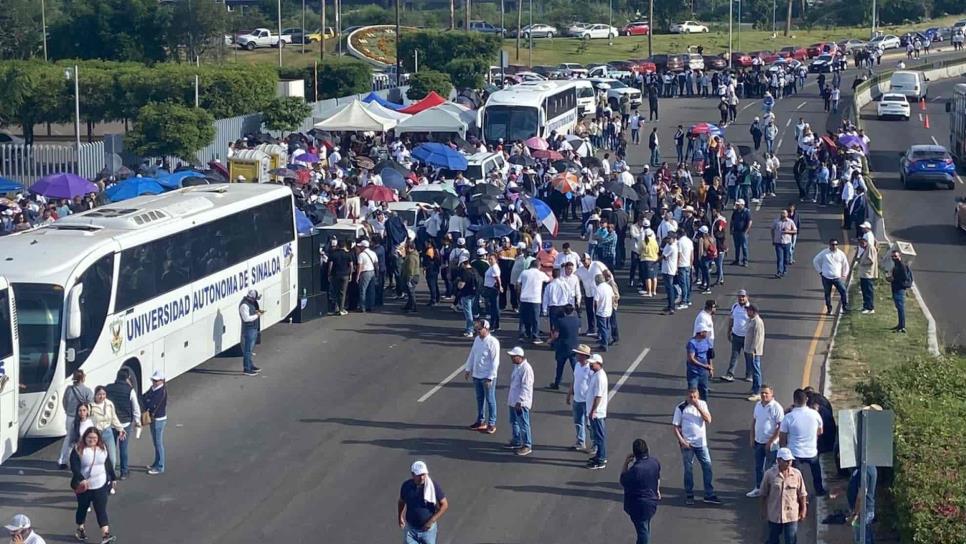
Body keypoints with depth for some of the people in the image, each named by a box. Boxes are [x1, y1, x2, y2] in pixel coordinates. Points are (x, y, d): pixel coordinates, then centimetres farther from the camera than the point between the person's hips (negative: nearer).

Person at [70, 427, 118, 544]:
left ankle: (105, 535, -16)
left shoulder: (103, 448, 2)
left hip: (101, 485, 2)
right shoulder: (78, 450, -12)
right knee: (83, 507, 16)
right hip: (84, 486, -2)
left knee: (101, 509, -7)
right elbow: (74, 467, -20)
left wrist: (113, 478, 18)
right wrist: (81, 479, -33)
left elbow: (108, 464, 13)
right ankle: (80, 529, 37)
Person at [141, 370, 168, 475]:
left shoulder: (162, 391, -22)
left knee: (158, 443, -1)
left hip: (159, 419, -9)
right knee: (155, 442, 20)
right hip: (153, 418, 9)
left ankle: (160, 467, 6)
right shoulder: (153, 388, 6)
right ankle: (156, 464, 33)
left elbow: (152, 405, -27)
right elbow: (145, 397, 4)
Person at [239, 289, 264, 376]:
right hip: (248, 329, -10)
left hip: (254, 329, 10)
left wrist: (258, 311, 6)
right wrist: (256, 315, -18)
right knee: (247, 350, -5)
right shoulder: (244, 305, -21)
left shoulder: (251, 303, 10)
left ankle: (251, 366, 30)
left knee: (250, 349, 19)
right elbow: (246, 318, -26)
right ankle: (246, 369, -2)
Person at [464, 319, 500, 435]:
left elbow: (495, 361, -18)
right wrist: (467, 369, 14)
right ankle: (481, 421, 29)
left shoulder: (493, 342, -17)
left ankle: (491, 424, 13)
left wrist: (490, 377, -19)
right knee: (479, 399, 17)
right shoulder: (477, 339, 4)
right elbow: (472, 355, 15)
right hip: (476, 375, 7)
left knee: (490, 400, 4)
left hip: (487, 377, -7)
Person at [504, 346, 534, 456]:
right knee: (514, 422, 20)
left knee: (523, 424, -5)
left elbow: (525, 387, -23)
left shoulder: (526, 368, -21)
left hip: (521, 402, -10)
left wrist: (519, 401, -24)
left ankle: (527, 446, 1)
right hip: (513, 401, 10)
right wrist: (510, 398, 22)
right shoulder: (516, 366, 10)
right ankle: (516, 441, 34)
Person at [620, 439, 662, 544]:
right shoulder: (655, 462, -8)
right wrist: (657, 490, 28)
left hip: (638, 505, -7)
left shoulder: (635, 469, -30)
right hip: (652, 501, 7)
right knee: (645, 528, 25)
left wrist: (625, 464, -12)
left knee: (642, 530, 4)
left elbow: (623, 482, -15)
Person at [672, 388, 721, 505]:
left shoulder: (702, 404, 1)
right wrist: (682, 441, -15)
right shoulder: (680, 408, -7)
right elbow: (676, 427, -4)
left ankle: (709, 495, 10)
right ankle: (689, 495, 17)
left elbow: (708, 420, -11)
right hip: (687, 444, -2)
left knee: (707, 467, 2)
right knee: (688, 469, 5)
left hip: (701, 442, 2)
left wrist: (698, 407, -19)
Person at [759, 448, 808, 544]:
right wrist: (764, 511, 3)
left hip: (791, 514, 0)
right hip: (774, 514, 0)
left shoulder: (796, 474, -8)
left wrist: (803, 510, 2)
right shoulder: (769, 474, -11)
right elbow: (763, 494, -1)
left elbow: (802, 494, 1)